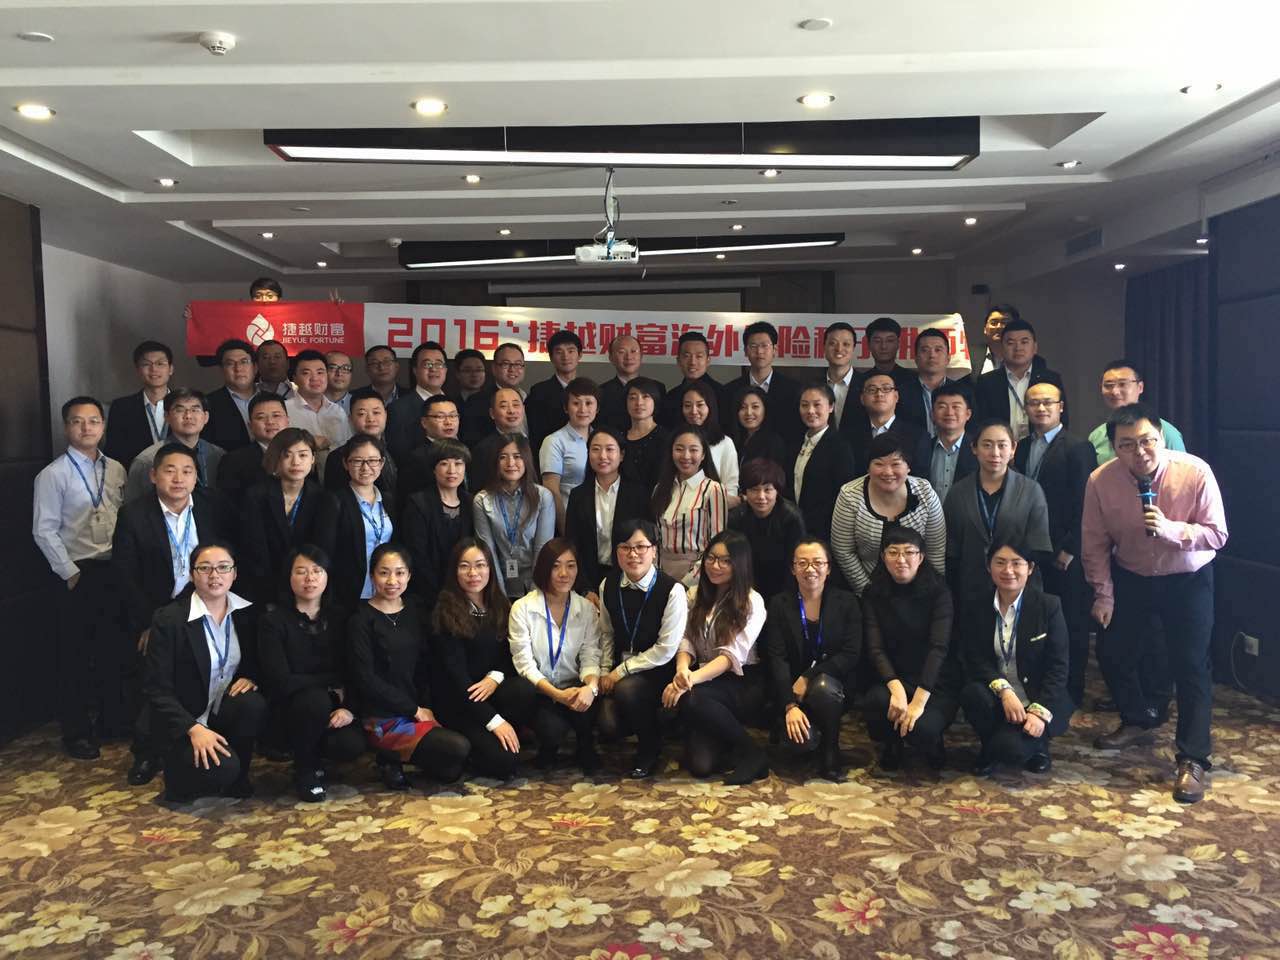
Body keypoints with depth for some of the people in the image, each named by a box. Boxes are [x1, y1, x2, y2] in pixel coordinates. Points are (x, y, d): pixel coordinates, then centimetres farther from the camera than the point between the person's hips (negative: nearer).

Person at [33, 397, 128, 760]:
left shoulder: (116, 470, 6)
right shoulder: (52, 475, -7)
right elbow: (44, 531, -9)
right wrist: (70, 573, -11)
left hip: (115, 571, 4)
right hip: (77, 574, -4)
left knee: (116, 649, 13)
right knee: (75, 656, 5)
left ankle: (115, 717, 29)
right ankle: (77, 732, 17)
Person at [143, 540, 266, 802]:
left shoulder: (247, 612, 1)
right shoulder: (168, 619, -12)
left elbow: (257, 660, 13)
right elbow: (157, 689, -13)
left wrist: (250, 677, -12)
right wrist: (194, 729, -25)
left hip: (226, 711, 4)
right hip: (184, 722, -4)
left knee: (253, 704, -30)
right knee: (222, 768, -30)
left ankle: (237, 778, -4)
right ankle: (179, 773, 6)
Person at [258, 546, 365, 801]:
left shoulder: (339, 618, 4)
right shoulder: (273, 620, -8)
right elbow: (281, 681, -17)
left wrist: (348, 707, -20)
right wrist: (333, 684, -12)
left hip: (334, 706, 3)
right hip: (289, 708, -2)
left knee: (351, 744, -28)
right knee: (316, 699, -36)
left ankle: (316, 755, 12)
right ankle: (305, 769, -6)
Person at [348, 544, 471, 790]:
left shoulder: (414, 610, 11)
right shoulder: (361, 619, -7)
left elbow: (429, 664, 10)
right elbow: (366, 679, -12)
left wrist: (427, 707, -5)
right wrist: (415, 710, -10)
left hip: (421, 711, 6)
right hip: (383, 719, -6)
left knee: (450, 771, -12)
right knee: (459, 749, -22)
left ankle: (395, 757, 9)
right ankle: (393, 757, -1)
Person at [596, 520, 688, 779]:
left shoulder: (672, 591, -18)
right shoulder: (608, 585, -1)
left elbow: (666, 649, -17)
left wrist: (622, 671, -14)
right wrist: (605, 671, 0)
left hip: (658, 670, -4)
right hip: (620, 671, 4)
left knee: (626, 689, -34)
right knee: (609, 727, -18)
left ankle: (651, 747, -4)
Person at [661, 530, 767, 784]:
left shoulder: (752, 602, -4)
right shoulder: (695, 596, 11)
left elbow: (733, 655, -14)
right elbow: (686, 642, 4)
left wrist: (692, 679, -30)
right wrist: (682, 670, -21)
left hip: (741, 683, -2)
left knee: (690, 699, -36)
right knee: (701, 764, -24)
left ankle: (752, 753, -16)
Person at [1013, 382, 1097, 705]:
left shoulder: (1078, 448, -7)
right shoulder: (1023, 448, 12)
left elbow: (1084, 504, -11)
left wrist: (1069, 549, -13)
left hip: (1065, 556, -5)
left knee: (1071, 626, 5)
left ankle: (1071, 692, 16)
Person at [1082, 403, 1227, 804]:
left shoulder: (1195, 472, -23)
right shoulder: (1101, 480, -17)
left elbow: (1217, 533, -18)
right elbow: (1095, 542, -7)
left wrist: (1170, 529, -35)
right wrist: (1103, 594, -4)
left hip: (1188, 580, -3)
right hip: (1129, 577, 3)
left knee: (1191, 666, -6)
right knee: (1113, 653, 8)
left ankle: (1192, 761, 4)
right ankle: (1134, 723, 36)